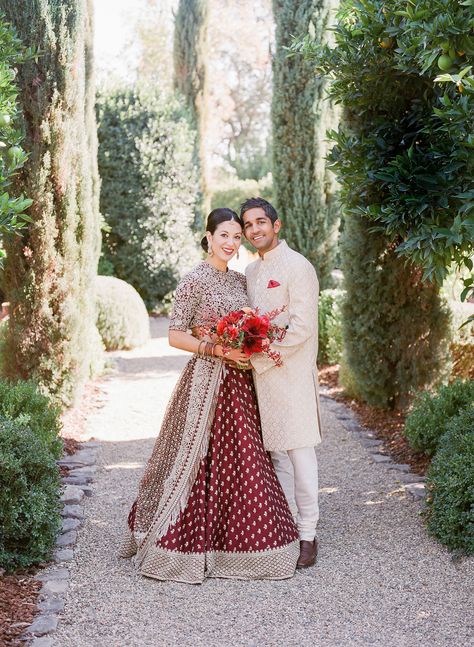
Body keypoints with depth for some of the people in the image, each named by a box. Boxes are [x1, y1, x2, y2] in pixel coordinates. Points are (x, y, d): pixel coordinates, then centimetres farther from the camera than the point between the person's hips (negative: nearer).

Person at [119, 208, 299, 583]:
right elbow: (175, 336, -10)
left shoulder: (240, 280, 14)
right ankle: (178, 544, 9)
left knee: (238, 461, 10)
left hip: (239, 382, 7)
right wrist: (217, 349, -19)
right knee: (199, 459, -4)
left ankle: (226, 540, 22)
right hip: (207, 379, -7)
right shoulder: (195, 280, -8)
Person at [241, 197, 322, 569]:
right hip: (261, 372, 8)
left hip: (292, 373, -8)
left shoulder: (297, 267, -9)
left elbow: (301, 328, -16)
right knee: (277, 453, 11)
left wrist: (258, 355, -15)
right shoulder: (251, 271, 17)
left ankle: (308, 536, 4)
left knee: (299, 452, -4)